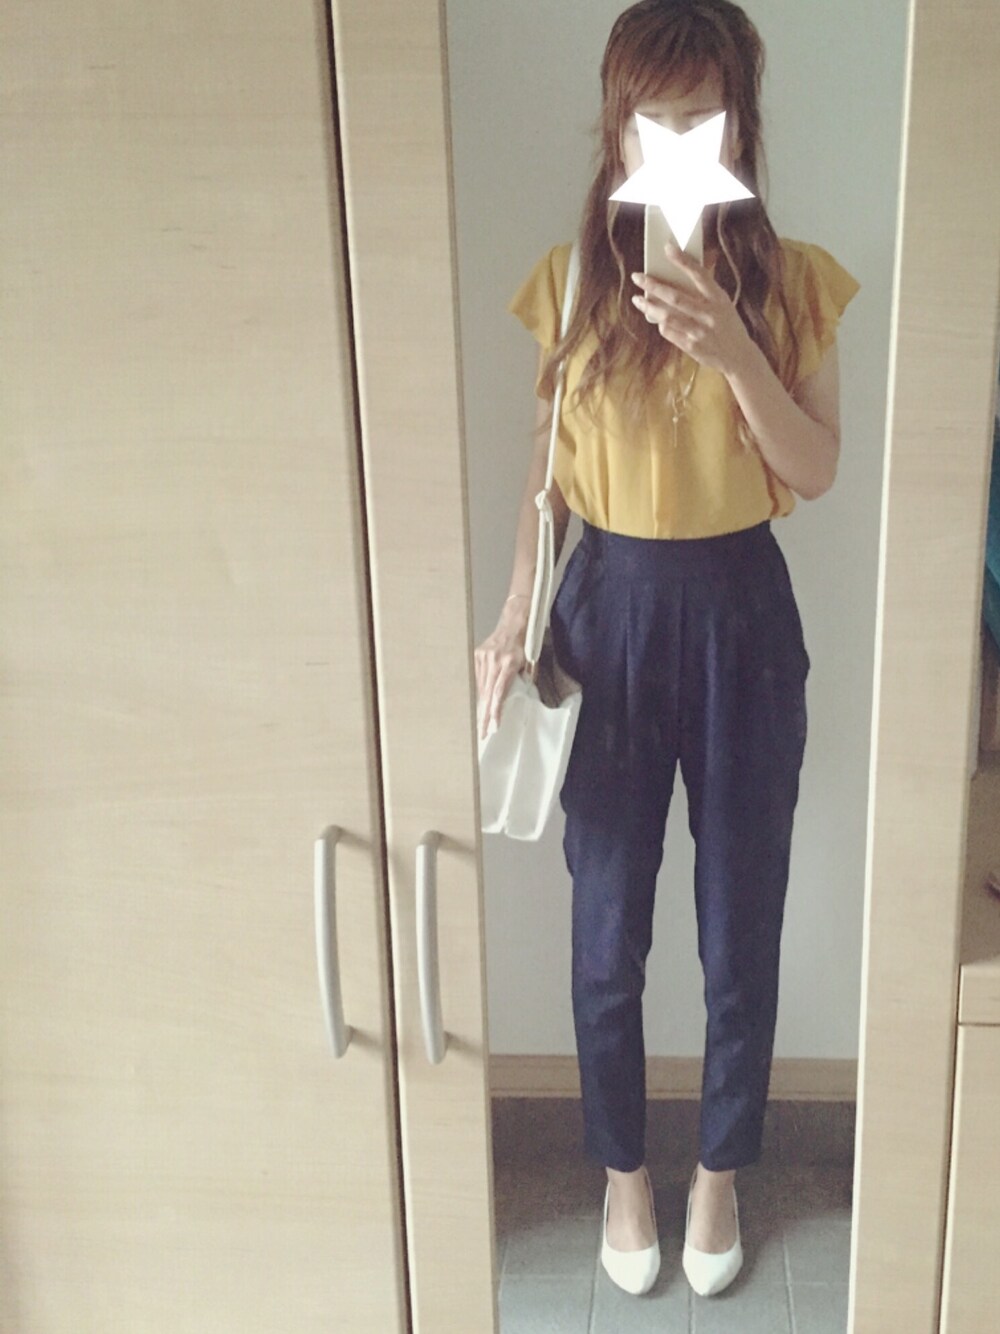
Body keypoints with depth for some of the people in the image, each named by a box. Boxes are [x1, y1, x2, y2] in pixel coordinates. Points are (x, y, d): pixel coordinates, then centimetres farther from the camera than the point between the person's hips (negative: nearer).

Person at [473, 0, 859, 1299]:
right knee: (608, 934, 11)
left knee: (741, 932, 11)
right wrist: (515, 617, -5)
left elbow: (817, 471, -8)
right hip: (608, 608, 1)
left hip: (740, 611, 0)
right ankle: (625, 1173, 35)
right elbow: (550, 468, 4)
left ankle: (720, 1175, 35)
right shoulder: (572, 279, 0)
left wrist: (730, 348, -23)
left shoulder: (794, 279, -3)